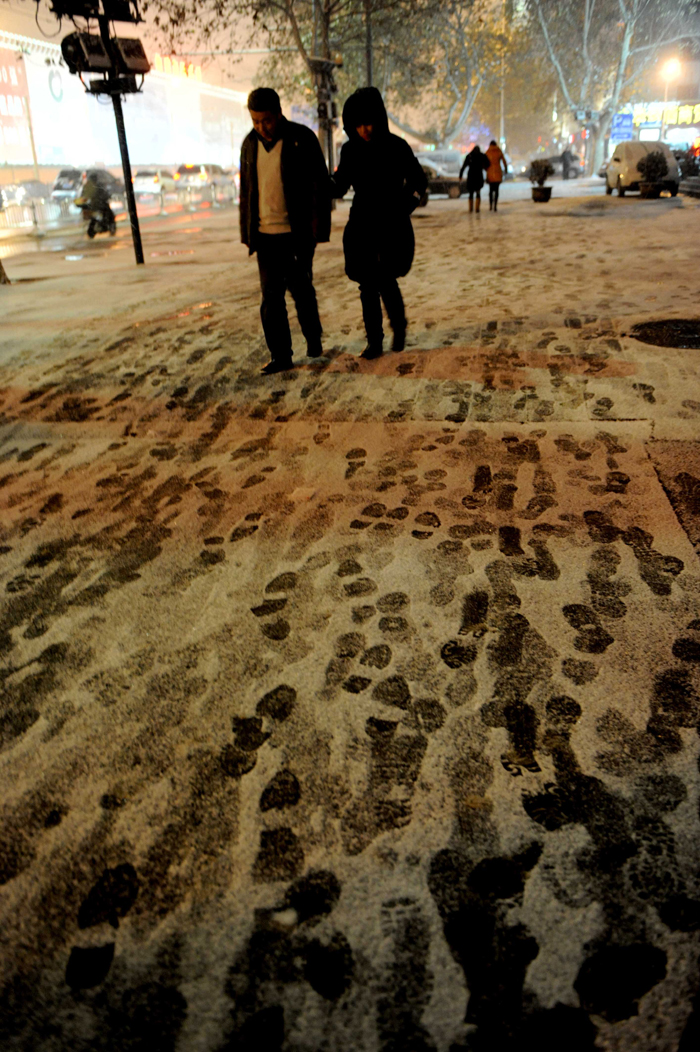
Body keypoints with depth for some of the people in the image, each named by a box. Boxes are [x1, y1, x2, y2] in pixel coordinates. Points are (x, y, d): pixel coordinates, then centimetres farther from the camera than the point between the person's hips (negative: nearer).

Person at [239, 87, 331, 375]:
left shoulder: (302, 138, -4)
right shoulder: (250, 143, 10)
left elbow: (320, 184, -4)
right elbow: (246, 190, 16)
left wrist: (318, 227, -9)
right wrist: (248, 232, 12)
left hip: (297, 233, -4)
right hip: (265, 233, 4)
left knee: (301, 289, 3)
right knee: (271, 295, 1)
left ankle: (313, 338, 28)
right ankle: (280, 356, 6)